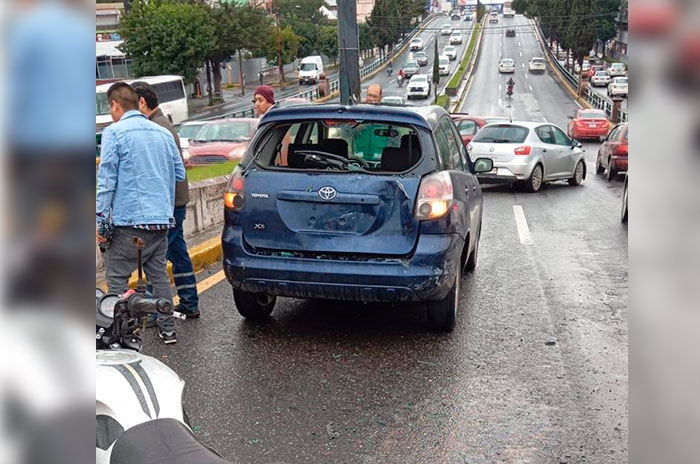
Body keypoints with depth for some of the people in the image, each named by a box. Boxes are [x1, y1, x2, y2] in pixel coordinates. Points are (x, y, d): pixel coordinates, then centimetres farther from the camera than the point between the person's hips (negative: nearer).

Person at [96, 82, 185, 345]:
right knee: (159, 274, 14)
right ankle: (167, 329, 17)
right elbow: (180, 173, 17)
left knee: (117, 278, 1)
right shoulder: (163, 133, 12)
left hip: (128, 219, -6)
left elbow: (107, 180, -10)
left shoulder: (114, 133, -6)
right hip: (161, 219, 6)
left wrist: (101, 221, -8)